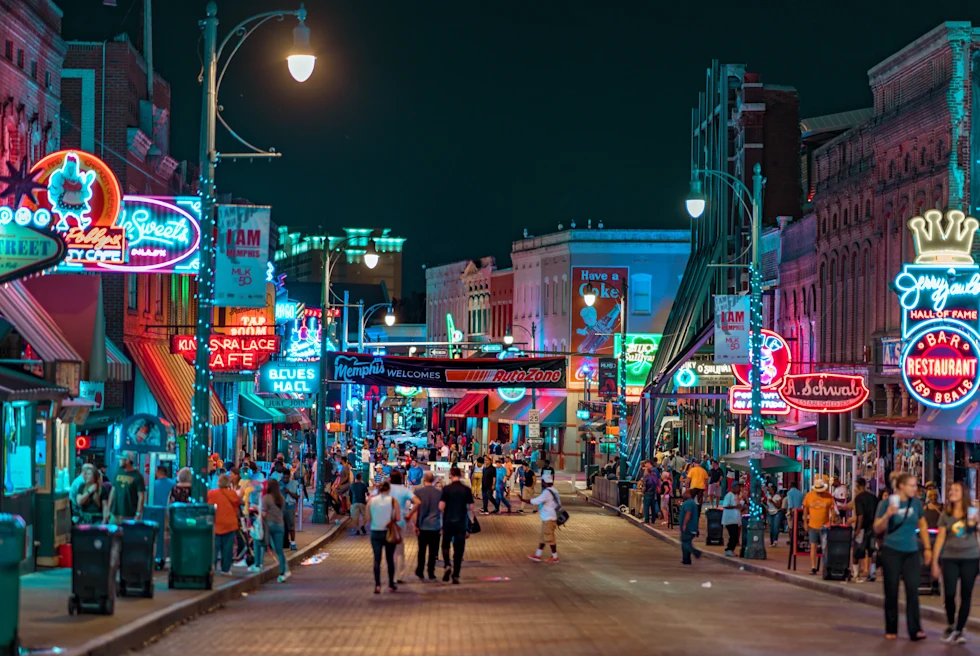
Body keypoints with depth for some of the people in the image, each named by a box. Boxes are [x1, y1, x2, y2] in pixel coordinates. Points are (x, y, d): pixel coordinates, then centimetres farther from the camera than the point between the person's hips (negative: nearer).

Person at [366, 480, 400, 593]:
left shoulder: (371, 501, -3)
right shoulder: (393, 501, -7)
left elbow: (368, 519, -1)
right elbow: (398, 518, -9)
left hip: (375, 533, 1)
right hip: (389, 533, -1)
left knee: (377, 559, 2)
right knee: (390, 559, 12)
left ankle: (377, 584, -12)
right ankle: (391, 584, 19)